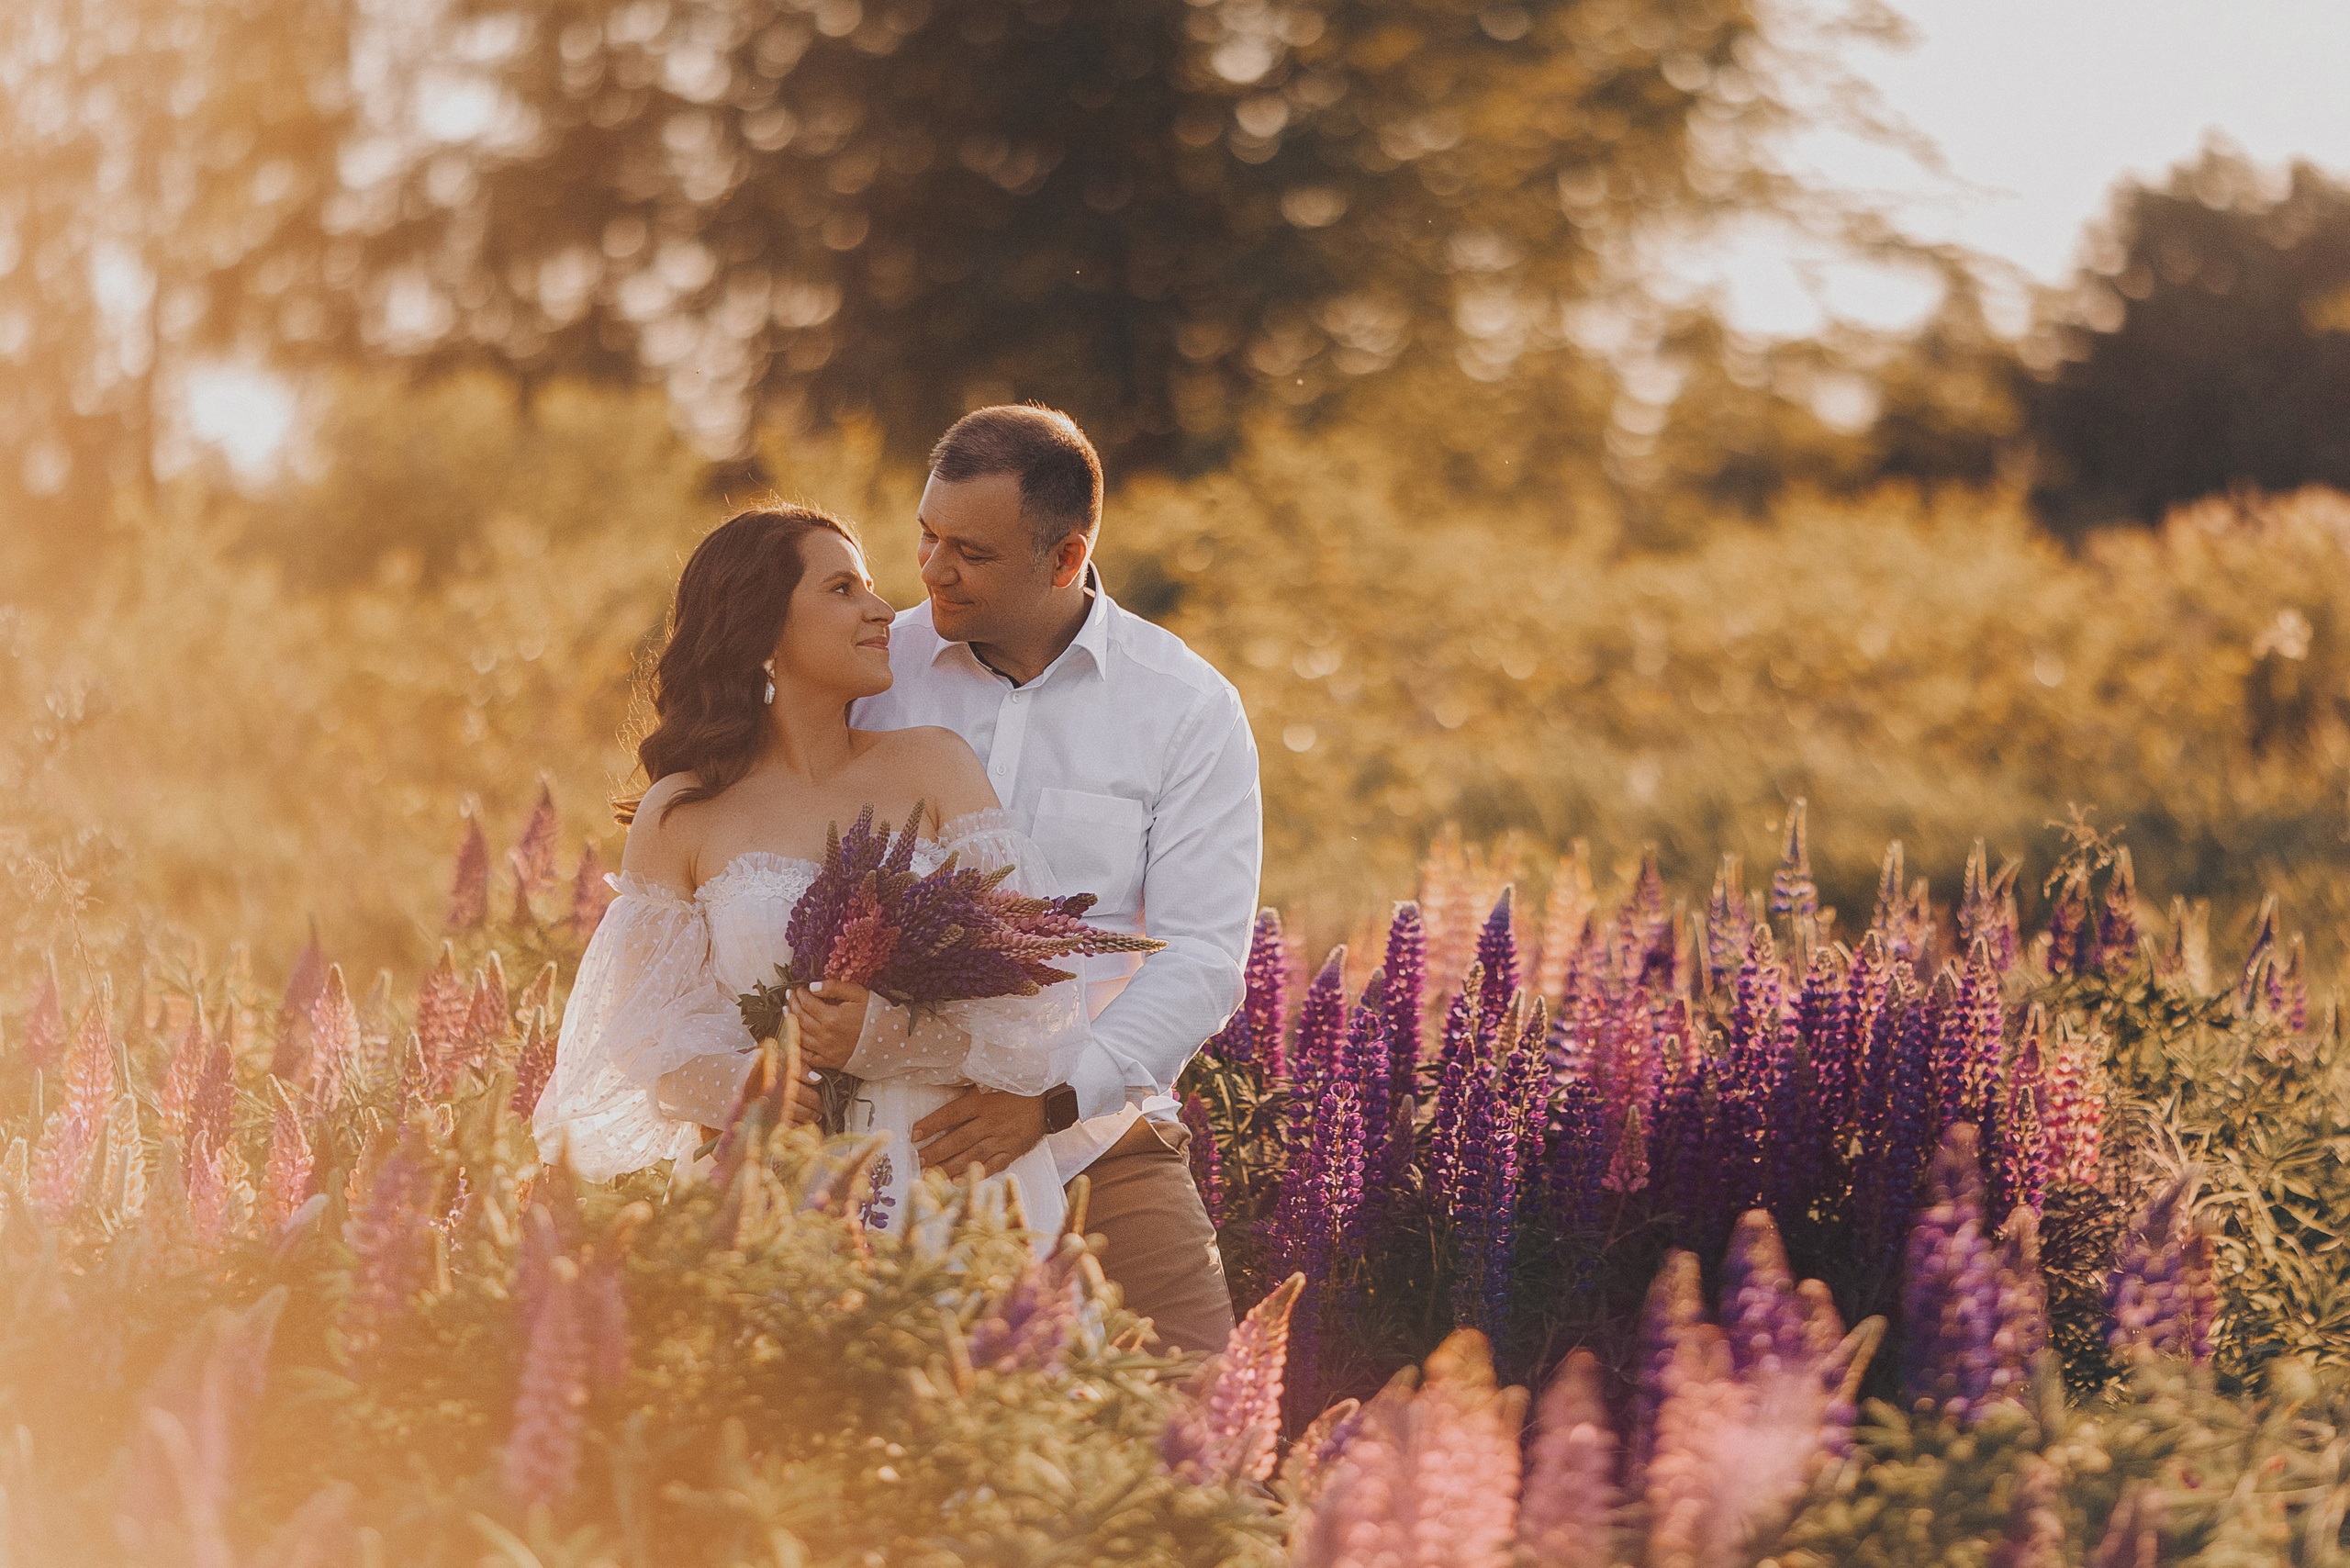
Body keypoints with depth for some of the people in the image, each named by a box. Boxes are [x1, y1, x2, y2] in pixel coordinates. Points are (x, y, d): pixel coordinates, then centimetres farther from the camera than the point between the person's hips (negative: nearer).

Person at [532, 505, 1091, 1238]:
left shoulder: (933, 765, 8)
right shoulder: (679, 816, 6)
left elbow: (1031, 997, -1)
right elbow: (642, 1039, 5)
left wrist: (883, 1037, -18)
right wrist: (740, 1084, -16)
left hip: (952, 1171, 1)